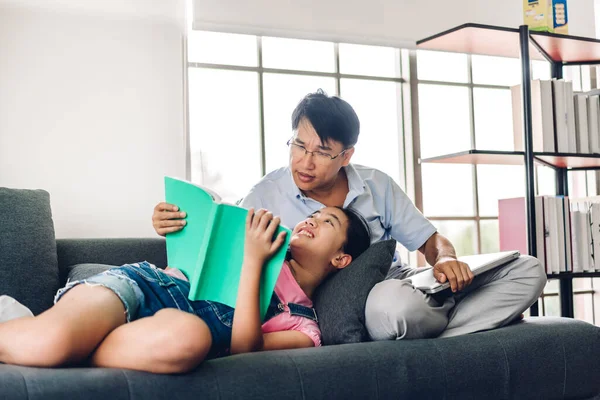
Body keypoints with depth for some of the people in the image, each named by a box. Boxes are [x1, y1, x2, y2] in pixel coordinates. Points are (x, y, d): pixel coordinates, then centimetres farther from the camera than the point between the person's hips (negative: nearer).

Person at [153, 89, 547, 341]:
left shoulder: (377, 186, 2)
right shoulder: (269, 195, -6)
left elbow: (433, 241, 7)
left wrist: (446, 260, -17)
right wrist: (178, 225, -23)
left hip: (402, 283, 5)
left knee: (527, 269, -7)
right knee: (394, 303, -42)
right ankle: (461, 318, -7)